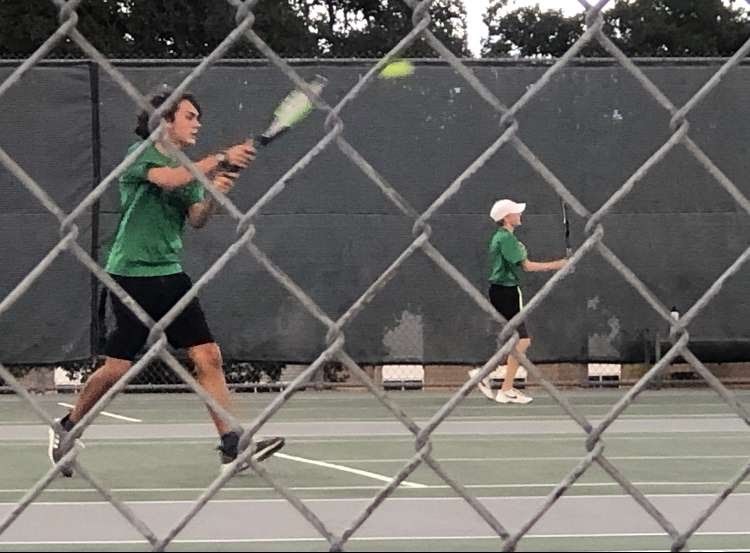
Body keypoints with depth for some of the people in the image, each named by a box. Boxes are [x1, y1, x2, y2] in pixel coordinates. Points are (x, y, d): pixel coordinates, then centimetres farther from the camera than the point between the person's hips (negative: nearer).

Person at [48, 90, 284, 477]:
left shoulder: (190, 169, 14)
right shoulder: (141, 155, -5)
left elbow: (197, 220, 1)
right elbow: (169, 179, -27)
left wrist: (213, 196, -18)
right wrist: (221, 159, -29)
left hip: (170, 274, 7)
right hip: (131, 273, -7)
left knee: (208, 357, -5)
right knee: (118, 368, -4)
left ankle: (231, 446, -6)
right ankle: (66, 429, 18)